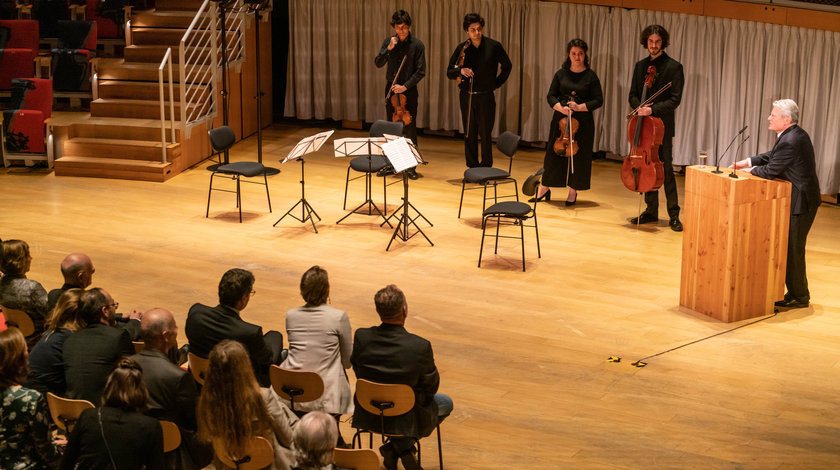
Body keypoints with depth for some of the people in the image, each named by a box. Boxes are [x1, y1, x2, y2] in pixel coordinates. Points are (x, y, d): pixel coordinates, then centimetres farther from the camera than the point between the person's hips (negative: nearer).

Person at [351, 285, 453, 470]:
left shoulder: (361, 337, -19)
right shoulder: (420, 347, -28)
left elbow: (359, 373, -1)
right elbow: (431, 386, -13)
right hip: (406, 419, -4)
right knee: (446, 403, 26)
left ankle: (395, 449, 25)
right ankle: (400, 446, 12)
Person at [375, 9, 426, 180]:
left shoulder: (417, 45, -6)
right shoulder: (388, 42, 4)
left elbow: (420, 72, -7)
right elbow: (378, 63, -3)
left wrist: (405, 86, -16)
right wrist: (389, 49, -16)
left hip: (408, 90, -3)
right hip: (391, 89, 3)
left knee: (410, 129, -4)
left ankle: (411, 167, 2)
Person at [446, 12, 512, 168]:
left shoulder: (494, 46, -2)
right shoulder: (462, 48, 3)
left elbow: (507, 66, 11)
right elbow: (449, 72, 5)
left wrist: (496, 83, 4)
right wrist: (460, 71, -16)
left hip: (485, 97, -2)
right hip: (467, 97, 3)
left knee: (485, 135, -2)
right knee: (469, 135, 7)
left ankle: (486, 168, 7)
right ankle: (472, 168, 15)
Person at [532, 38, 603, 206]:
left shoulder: (591, 76, 0)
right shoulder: (561, 74, 5)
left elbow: (598, 100, -2)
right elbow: (551, 96, 5)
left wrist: (580, 107, -16)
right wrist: (560, 107, -15)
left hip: (582, 122, -2)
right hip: (561, 119, 2)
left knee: (579, 156, 2)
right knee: (554, 153, 4)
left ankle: (573, 192, 15)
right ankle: (544, 190, 15)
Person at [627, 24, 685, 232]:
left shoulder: (673, 67, -5)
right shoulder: (640, 66, 12)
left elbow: (675, 99, -10)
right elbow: (633, 95, 14)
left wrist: (653, 109, -21)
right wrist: (640, 107, -8)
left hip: (663, 125, -5)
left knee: (666, 169, -7)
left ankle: (674, 215, -2)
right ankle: (651, 210, 19)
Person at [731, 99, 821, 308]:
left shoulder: (789, 142, -24)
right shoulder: (797, 134, 8)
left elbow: (770, 171, -21)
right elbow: (773, 156, 18)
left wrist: (753, 170, -1)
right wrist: (747, 162, 11)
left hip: (799, 203, -10)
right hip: (804, 198, 10)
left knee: (793, 249, 0)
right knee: (792, 247, 17)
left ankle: (799, 296, 10)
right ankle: (798, 292, 26)